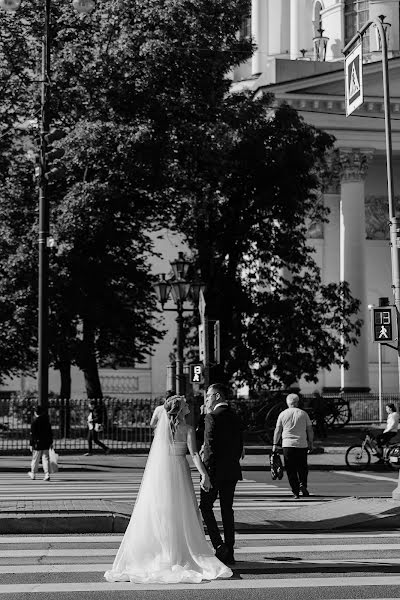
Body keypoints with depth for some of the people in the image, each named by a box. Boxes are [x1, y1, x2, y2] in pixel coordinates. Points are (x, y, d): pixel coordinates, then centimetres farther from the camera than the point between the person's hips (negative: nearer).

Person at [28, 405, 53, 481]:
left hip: (37, 443, -4)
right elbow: (50, 432, 9)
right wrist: (51, 442, 16)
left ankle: (33, 474, 24)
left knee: (35, 459, 9)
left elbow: (32, 434, -11)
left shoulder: (35, 422, -10)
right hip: (46, 443, 4)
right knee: (45, 459, 4)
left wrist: (31, 444, -7)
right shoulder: (46, 421, 5)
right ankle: (47, 474, -5)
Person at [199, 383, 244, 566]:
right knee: (227, 510, 11)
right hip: (232, 472, 7)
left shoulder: (212, 417, -13)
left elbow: (210, 446, -17)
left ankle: (219, 546, -8)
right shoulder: (235, 417, 11)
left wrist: (207, 472, -14)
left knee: (205, 507, 5)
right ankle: (229, 554, 12)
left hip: (215, 471, -7)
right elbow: (239, 446, 13)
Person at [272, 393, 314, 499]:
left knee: (291, 470, 4)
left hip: (287, 445, 0)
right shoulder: (303, 414, 3)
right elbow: (310, 430, 5)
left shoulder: (283, 414, 3)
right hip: (302, 445, 0)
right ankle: (303, 485, -8)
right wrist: (310, 443, 14)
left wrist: (275, 444, 11)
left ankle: (296, 492, 1)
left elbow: (277, 431, 4)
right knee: (302, 468, 13)